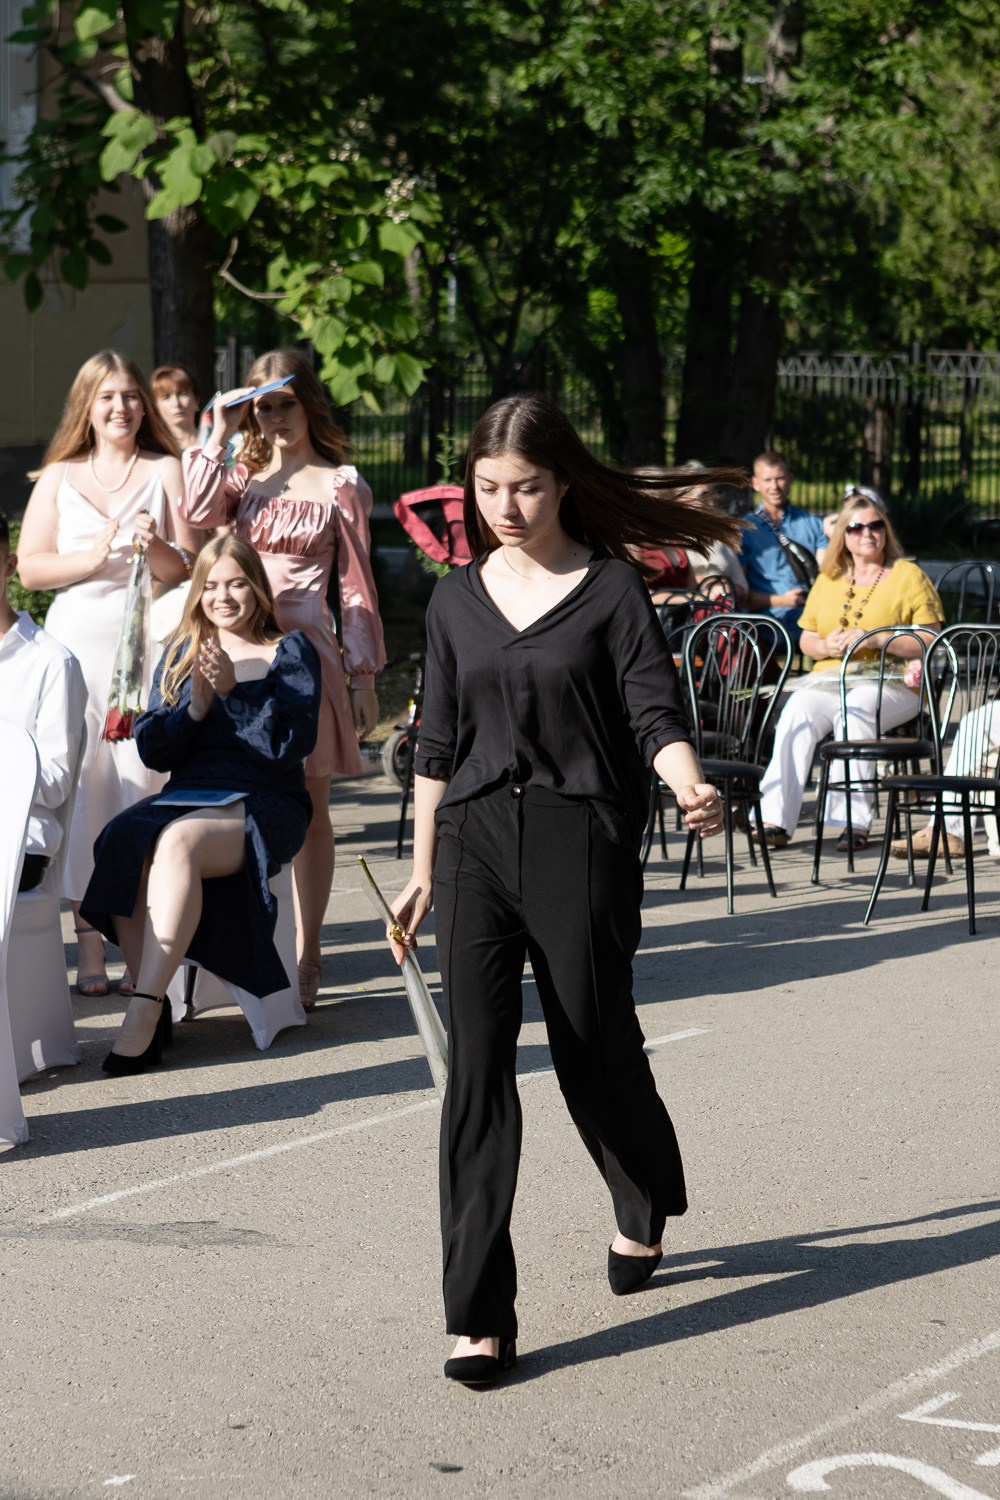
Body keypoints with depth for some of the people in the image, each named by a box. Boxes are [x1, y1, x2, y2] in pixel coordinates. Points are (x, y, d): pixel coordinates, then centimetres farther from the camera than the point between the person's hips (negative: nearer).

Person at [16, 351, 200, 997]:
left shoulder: (166, 471, 9)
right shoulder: (58, 477, 13)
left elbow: (189, 568, 4)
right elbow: (30, 567, 6)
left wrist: (156, 546, -16)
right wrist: (93, 557, -9)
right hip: (77, 642, 1)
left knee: (144, 781, -7)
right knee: (80, 784, -5)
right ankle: (89, 944, 0)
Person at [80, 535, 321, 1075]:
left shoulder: (290, 653, 6)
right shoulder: (179, 654, 18)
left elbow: (293, 744, -7)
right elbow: (152, 750, 10)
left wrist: (235, 690, -16)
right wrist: (195, 706, -7)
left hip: (263, 805, -4)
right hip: (184, 799, 4)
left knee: (177, 842, -36)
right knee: (123, 844, -31)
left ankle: (143, 1010, -37)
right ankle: (154, 1006, -26)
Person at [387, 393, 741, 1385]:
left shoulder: (612, 589, -2)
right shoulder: (457, 600, 9)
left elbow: (656, 715, -7)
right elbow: (438, 743, 14)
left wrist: (690, 786, -28)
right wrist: (421, 872, 14)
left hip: (582, 840, -3)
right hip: (475, 841, 3)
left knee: (596, 1050, 9)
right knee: (476, 1067, -6)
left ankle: (644, 1212, 43)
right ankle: (479, 1319, -5)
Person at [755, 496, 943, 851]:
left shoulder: (908, 576, 6)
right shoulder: (828, 580, 20)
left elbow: (930, 640, -2)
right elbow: (805, 639, 21)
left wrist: (876, 640, -14)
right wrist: (825, 646, -3)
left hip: (890, 683, -3)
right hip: (827, 679, 3)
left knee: (855, 711, -37)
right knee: (797, 712, -30)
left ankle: (855, 822, -36)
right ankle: (775, 820, -37)